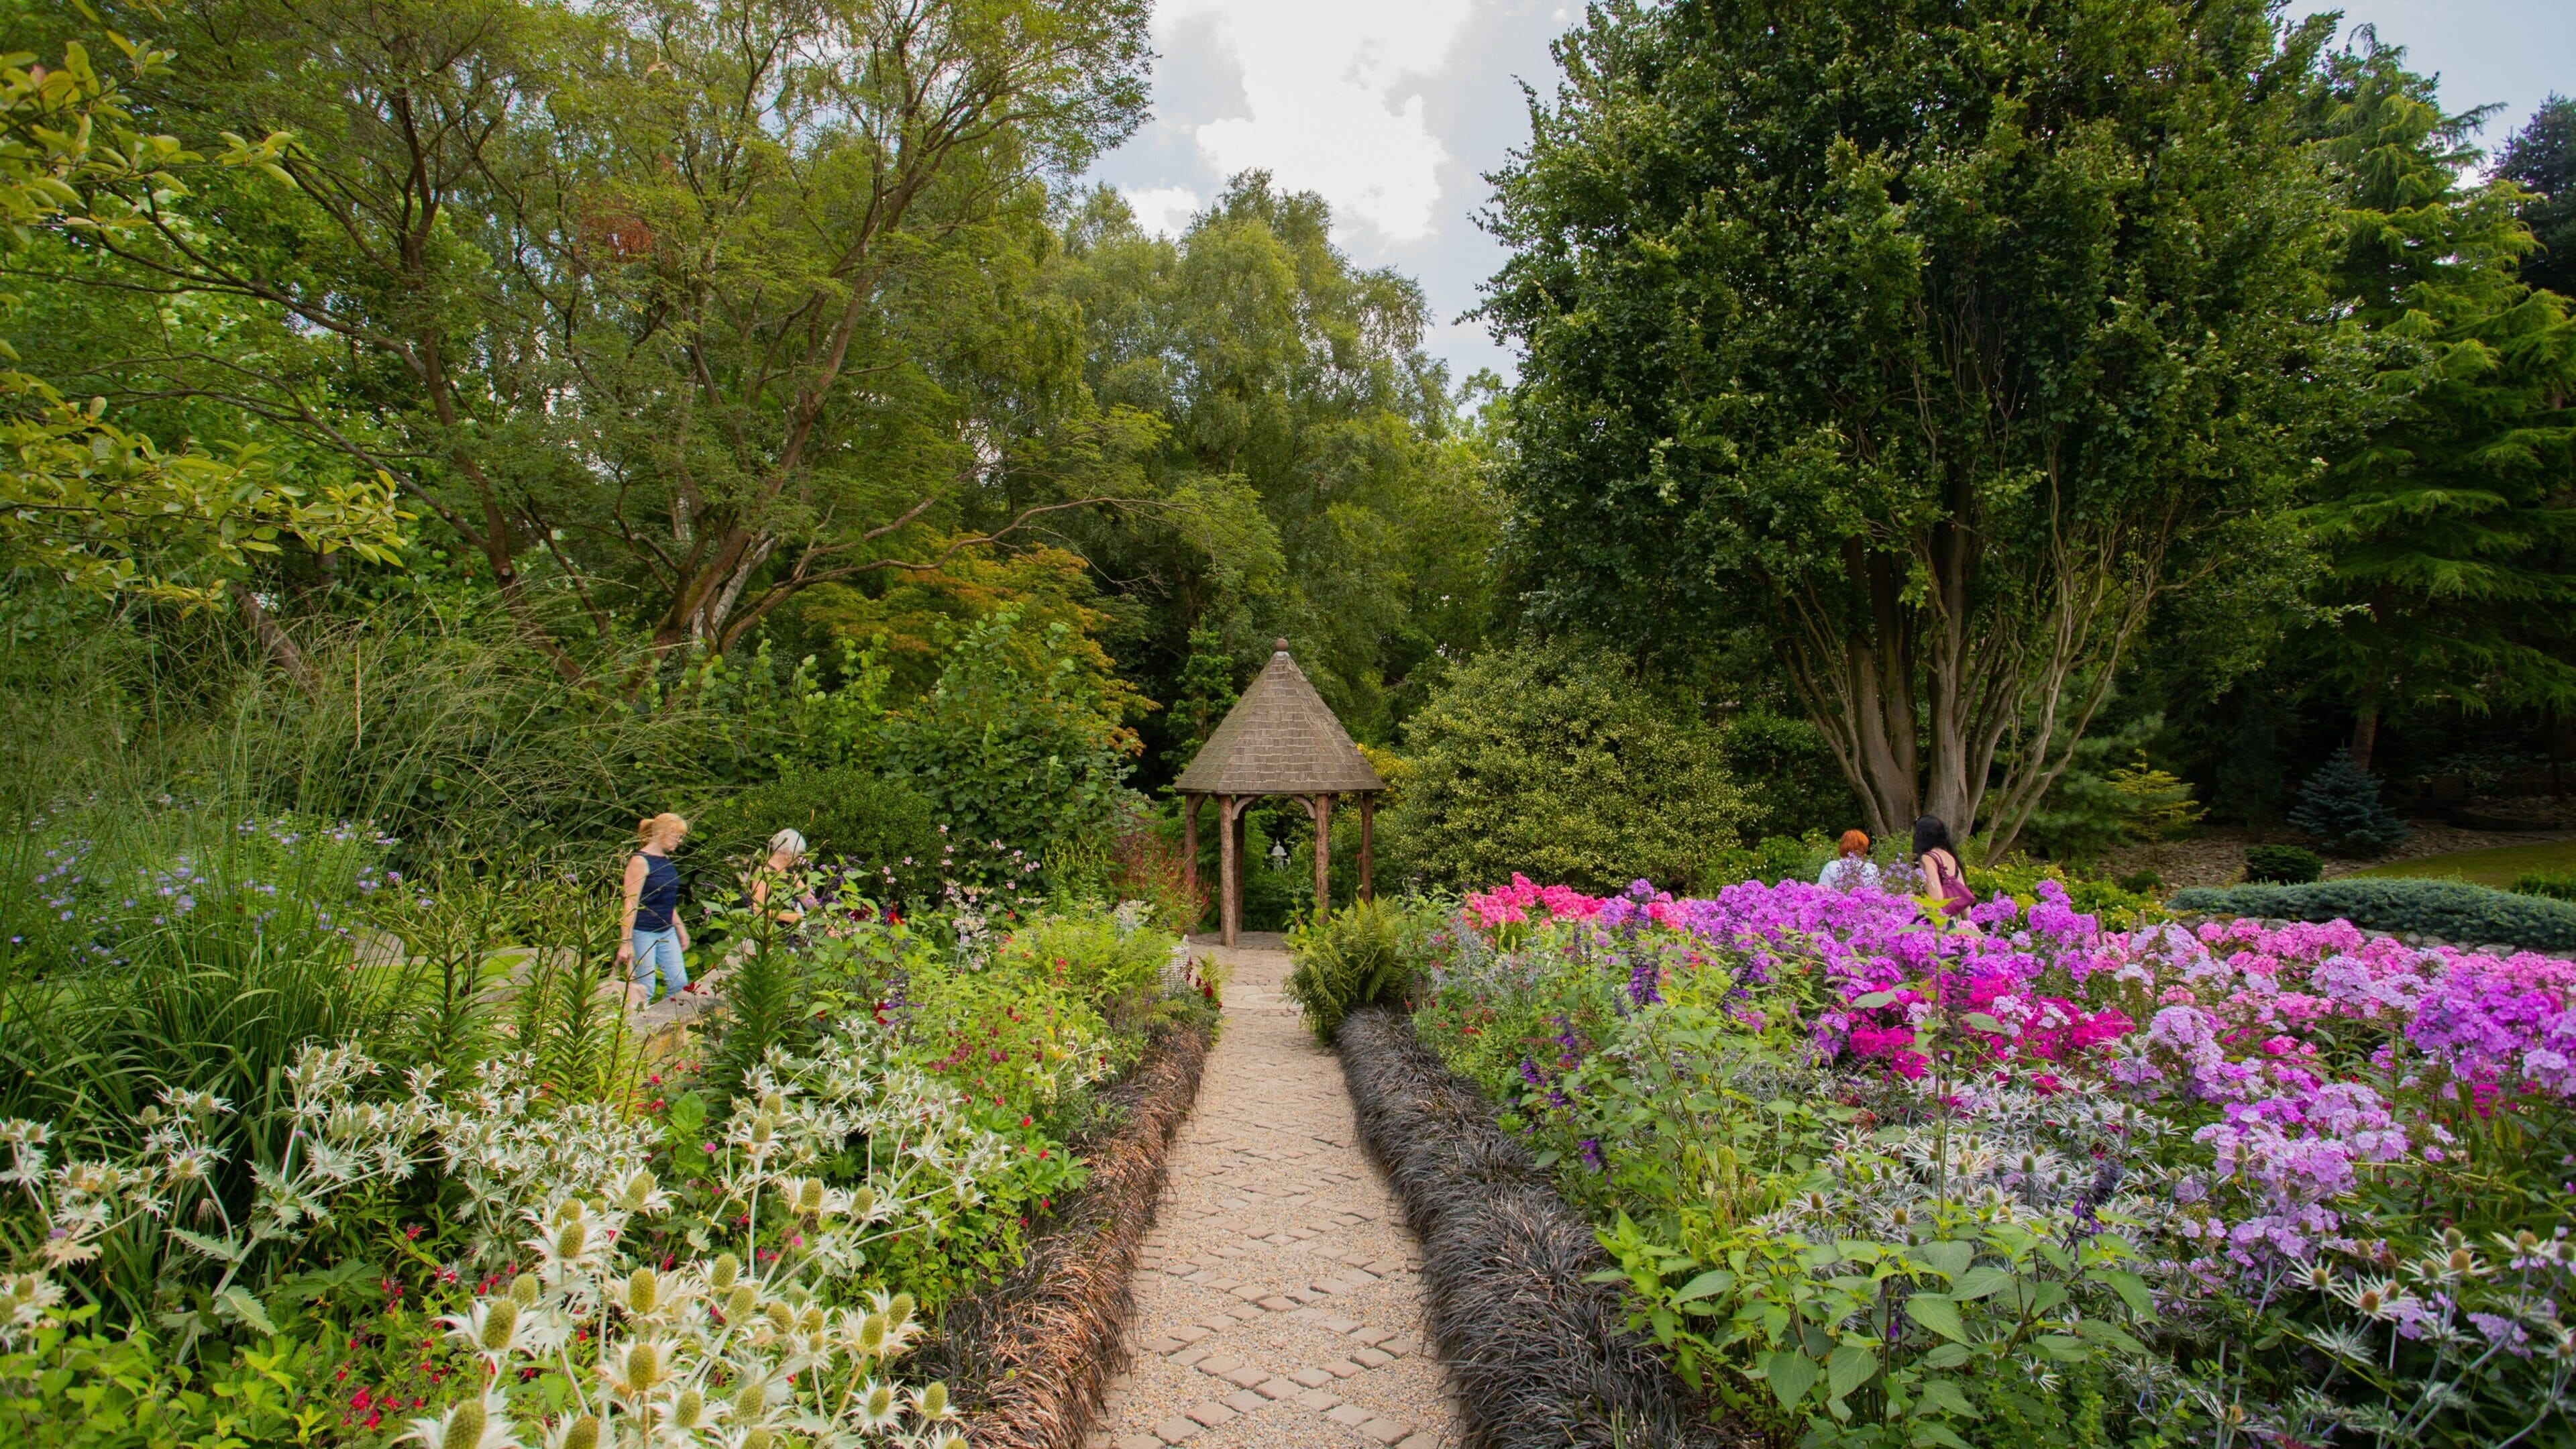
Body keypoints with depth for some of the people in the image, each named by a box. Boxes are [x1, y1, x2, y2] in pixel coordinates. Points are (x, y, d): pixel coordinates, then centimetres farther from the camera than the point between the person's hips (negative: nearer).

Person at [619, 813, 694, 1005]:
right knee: (644, 989, -4)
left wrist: (680, 928, 24)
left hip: (666, 932, 8)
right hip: (643, 933, -8)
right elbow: (631, 904, -17)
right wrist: (626, 942, -21)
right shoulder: (640, 861, -13)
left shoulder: (666, 861, 11)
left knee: (680, 984, 5)